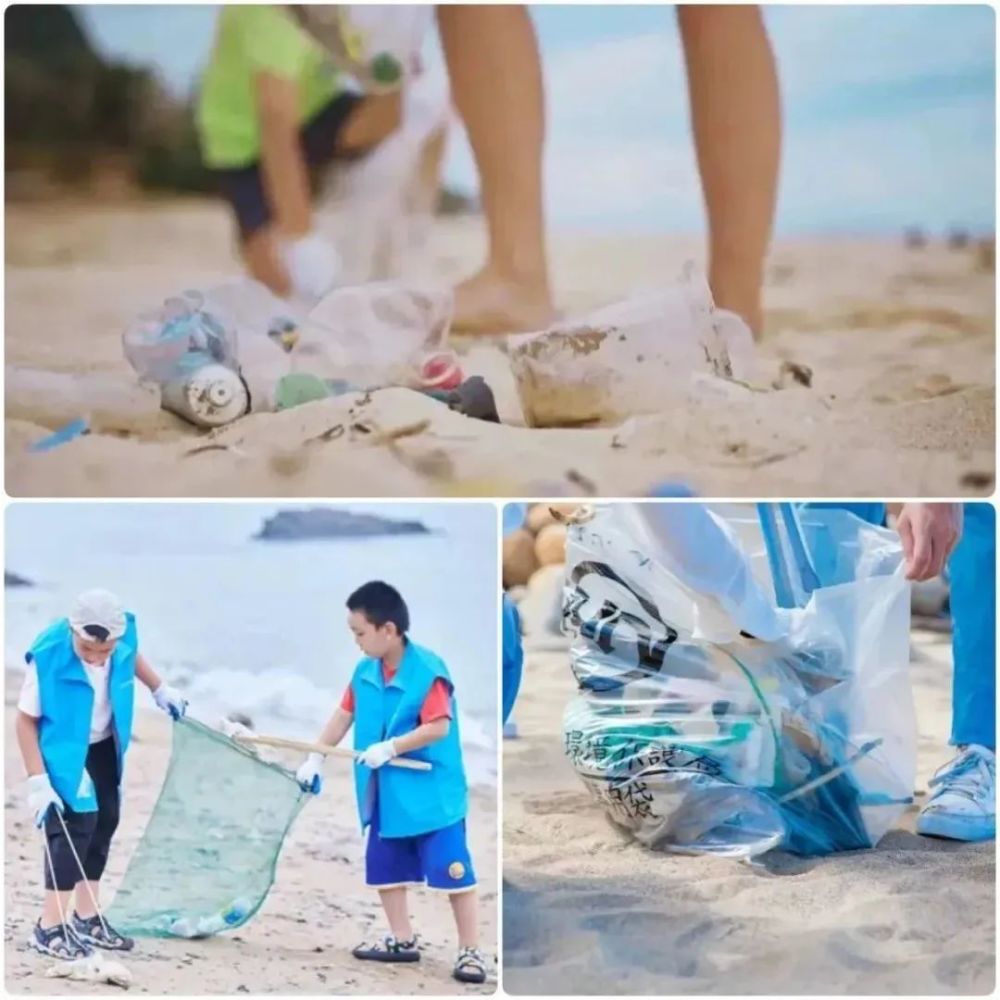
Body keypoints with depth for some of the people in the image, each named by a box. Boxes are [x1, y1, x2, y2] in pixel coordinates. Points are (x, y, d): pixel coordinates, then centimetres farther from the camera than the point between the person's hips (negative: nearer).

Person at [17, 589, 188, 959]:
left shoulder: (122, 638, -21)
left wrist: (160, 690, 16)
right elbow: (26, 720, -24)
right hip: (62, 750, -6)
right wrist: (37, 780, -27)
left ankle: (86, 919, 23)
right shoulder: (48, 657, -34)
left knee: (104, 822, 10)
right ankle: (49, 928, -11)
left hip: (104, 746, 6)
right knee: (74, 824, -16)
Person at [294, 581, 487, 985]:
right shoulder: (364, 672, 1)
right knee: (384, 868, 15)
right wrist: (315, 758, 10)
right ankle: (402, 940, 28)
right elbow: (344, 715, 12)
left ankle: (471, 951, 0)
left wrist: (390, 747, -25)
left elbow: (439, 728, -24)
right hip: (386, 795, 8)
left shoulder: (428, 671, -20)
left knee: (453, 872, -5)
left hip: (432, 794, -8)